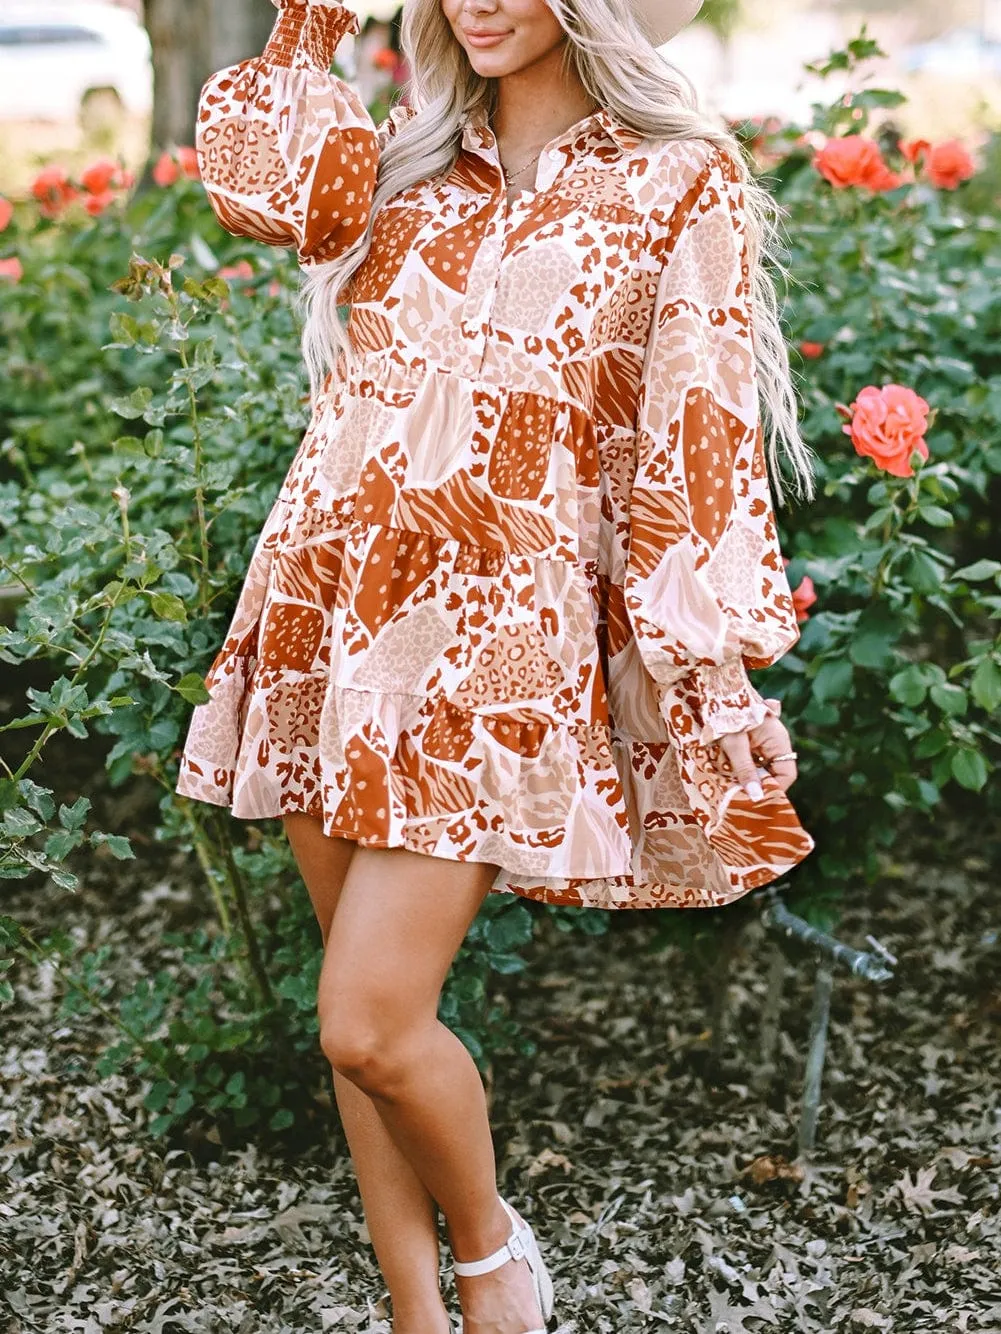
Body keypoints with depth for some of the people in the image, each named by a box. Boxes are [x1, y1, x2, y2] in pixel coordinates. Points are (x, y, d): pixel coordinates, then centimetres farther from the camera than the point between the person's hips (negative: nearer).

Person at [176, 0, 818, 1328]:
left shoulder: (681, 180, 0)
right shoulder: (409, 158, 14)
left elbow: (697, 449, -3)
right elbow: (268, 189, -8)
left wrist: (703, 674, -7)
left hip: (493, 629, -5)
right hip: (328, 603, 5)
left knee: (370, 1023, -9)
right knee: (366, 1017, 9)